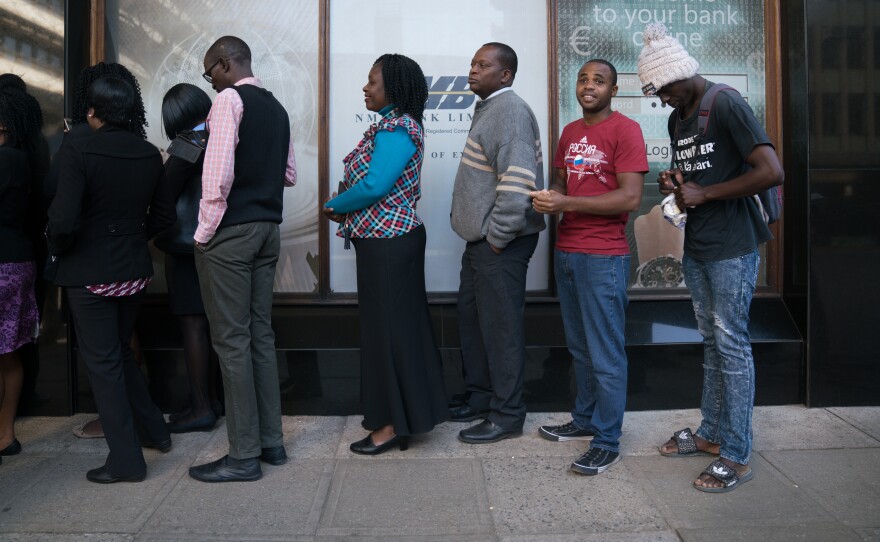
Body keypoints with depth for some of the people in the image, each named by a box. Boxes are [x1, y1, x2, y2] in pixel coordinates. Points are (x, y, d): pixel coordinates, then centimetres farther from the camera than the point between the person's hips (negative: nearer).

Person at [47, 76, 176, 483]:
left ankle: (126, 460, 13)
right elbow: (163, 215, 7)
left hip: (89, 273, -5)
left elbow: (63, 220, -22)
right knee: (121, 352, 24)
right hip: (134, 270, 6)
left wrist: (59, 250, -2)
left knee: (102, 362, 6)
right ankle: (154, 431, 30)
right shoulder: (149, 154, 1)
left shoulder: (77, 151, -15)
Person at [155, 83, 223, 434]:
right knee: (210, 322, 14)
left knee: (193, 324, -3)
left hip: (188, 244, -8)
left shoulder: (188, 144, -12)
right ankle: (210, 396, 24)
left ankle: (202, 408, 3)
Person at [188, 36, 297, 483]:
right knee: (261, 334, 12)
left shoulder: (229, 99, -8)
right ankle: (271, 441, 19)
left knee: (232, 340, -3)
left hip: (230, 233, -8)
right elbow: (290, 174, 20)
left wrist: (204, 232, -11)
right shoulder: (276, 107, 15)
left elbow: (218, 175, -18)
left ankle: (244, 455, 3)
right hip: (268, 229, 8)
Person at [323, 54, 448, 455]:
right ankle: (408, 411, 29)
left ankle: (394, 423, 10)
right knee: (400, 324, 15)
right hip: (392, 238, 10)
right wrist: (344, 206, 1)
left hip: (387, 241, -10)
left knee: (388, 326, -2)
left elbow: (374, 185, -23)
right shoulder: (397, 125, 15)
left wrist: (334, 207, -8)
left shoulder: (395, 129, -15)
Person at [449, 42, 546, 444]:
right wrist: (483, 235, 18)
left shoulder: (510, 111, -15)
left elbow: (517, 182, -25)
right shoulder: (488, 109, 17)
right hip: (481, 239, 10)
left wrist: (498, 236, -18)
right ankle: (480, 398, 33)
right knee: (472, 319, 18)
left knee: (500, 328, -1)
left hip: (500, 244, -10)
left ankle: (507, 416, 13)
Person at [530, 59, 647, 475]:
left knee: (606, 354, 0)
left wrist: (566, 203, -19)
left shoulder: (625, 130, -8)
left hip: (603, 257, -7)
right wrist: (548, 199, -3)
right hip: (566, 251, 7)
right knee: (579, 347, 17)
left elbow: (631, 198, -16)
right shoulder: (570, 132, 15)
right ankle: (585, 420, 31)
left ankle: (607, 442, 11)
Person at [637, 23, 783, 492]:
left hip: (731, 248, -8)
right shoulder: (677, 119, 12)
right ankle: (712, 434, 26)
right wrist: (674, 183, 2)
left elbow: (771, 172, -22)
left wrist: (704, 194, -19)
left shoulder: (726, 106, -13)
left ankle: (736, 456, 7)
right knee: (711, 342, 14)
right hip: (696, 247, 8)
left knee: (731, 344, -3)